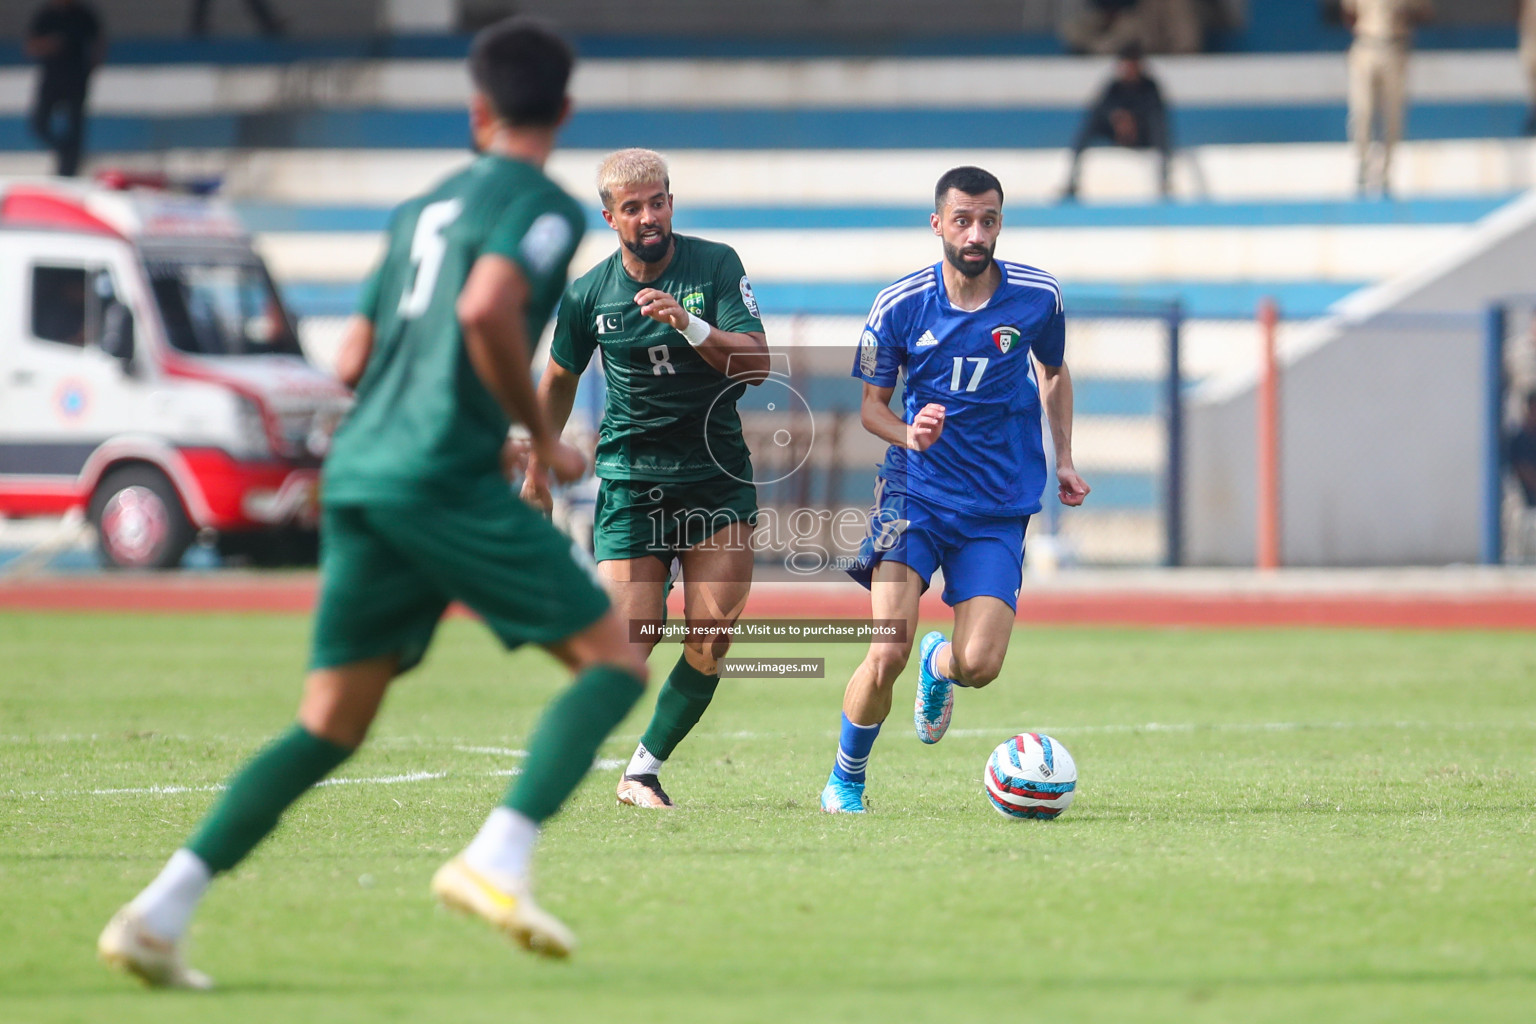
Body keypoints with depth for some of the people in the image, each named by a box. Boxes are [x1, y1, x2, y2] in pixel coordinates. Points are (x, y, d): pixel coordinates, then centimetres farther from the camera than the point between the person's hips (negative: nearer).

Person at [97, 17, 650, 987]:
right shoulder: (545, 207, 0)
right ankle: (498, 859, -21)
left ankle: (160, 912, -1)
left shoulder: (422, 208, 23)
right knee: (615, 659, -1)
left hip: (358, 475, 7)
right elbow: (487, 308, -19)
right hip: (447, 478, -7)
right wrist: (542, 436, -8)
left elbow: (354, 361, 24)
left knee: (329, 727, 10)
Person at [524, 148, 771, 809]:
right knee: (628, 648, -11)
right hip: (630, 476, -1)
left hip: (717, 474, 1)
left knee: (711, 642, -9)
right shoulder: (588, 295, 0)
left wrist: (690, 326, -27)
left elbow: (757, 363, -11)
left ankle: (646, 767, 8)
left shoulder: (716, 266, -3)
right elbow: (559, 381, 17)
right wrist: (537, 475, 23)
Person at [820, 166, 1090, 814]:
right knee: (888, 651, -18)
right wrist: (911, 435, -15)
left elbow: (1054, 373, 19)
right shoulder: (899, 305, -6)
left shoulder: (1038, 297, -2)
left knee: (979, 667, -13)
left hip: (1001, 503, 1)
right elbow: (871, 403, 6)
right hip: (915, 491, -1)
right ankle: (845, 781, 6)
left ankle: (938, 664, 27)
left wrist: (1062, 460, 12)